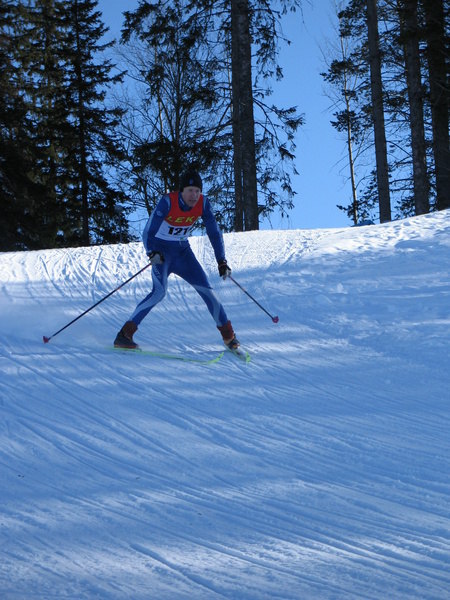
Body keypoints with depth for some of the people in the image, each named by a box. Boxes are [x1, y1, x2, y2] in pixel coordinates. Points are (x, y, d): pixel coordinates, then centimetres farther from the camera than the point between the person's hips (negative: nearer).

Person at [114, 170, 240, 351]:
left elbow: (214, 233, -2)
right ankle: (124, 334, -26)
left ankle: (228, 335, 12)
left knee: (206, 290, -4)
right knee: (159, 292, -25)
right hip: (161, 251, -4)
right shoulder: (168, 202, -25)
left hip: (183, 252, 4)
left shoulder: (203, 203, -13)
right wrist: (152, 253, -41)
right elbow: (148, 232, -23)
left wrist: (222, 261, -7)